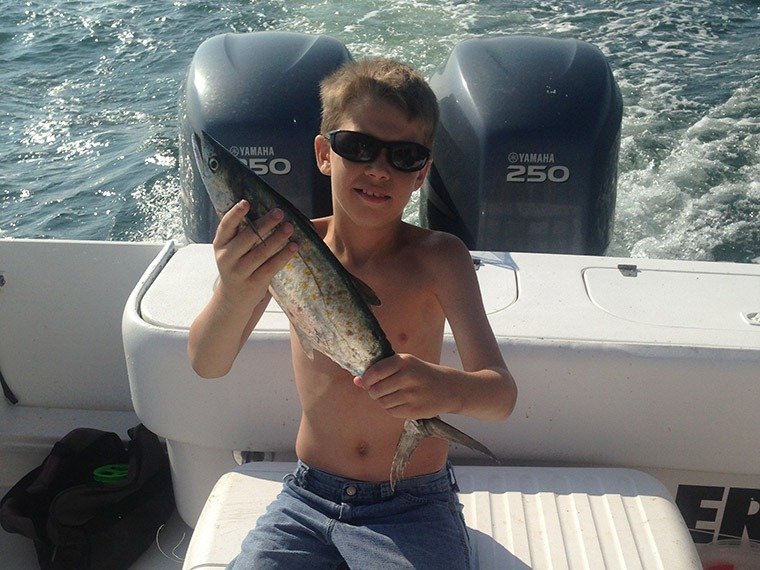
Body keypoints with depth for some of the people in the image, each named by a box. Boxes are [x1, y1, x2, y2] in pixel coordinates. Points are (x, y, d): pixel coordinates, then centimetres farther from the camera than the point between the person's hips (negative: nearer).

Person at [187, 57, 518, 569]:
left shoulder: (438, 257, -13)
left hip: (413, 510, -1)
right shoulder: (288, 246, -8)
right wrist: (235, 293, -41)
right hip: (309, 498, 2)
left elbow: (502, 395, -21)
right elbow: (207, 365, -19)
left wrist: (450, 388, -44)